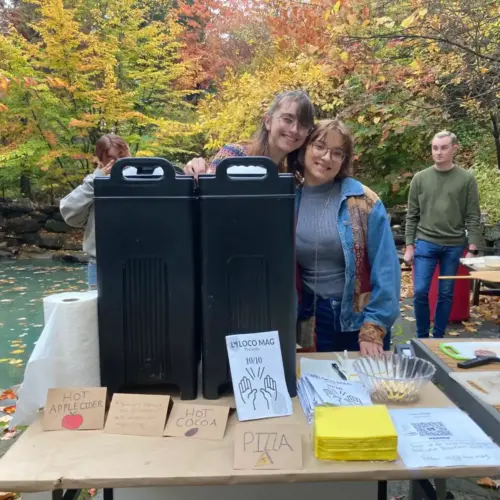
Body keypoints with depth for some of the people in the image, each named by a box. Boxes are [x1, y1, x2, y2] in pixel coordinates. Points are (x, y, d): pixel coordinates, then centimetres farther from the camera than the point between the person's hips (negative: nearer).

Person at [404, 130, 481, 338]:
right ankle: (422, 336, 16)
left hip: (454, 246, 0)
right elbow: (412, 216, 4)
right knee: (420, 292, -3)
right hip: (425, 243, 0)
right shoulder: (420, 178, 3)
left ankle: (438, 337, 22)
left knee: (446, 294, 8)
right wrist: (409, 246, 0)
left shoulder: (466, 179, 0)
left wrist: (472, 249, -6)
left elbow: (473, 217, 0)